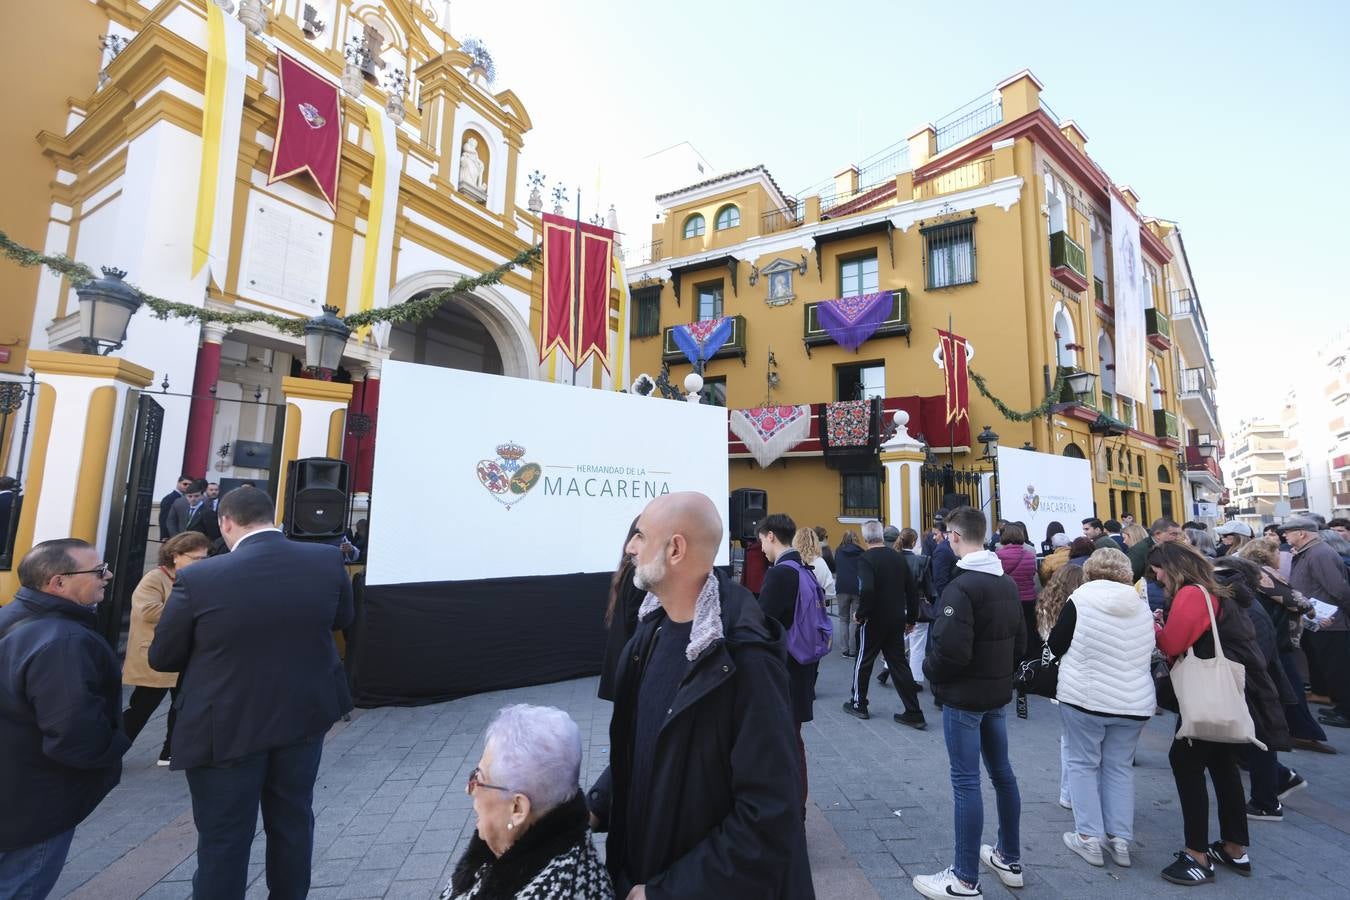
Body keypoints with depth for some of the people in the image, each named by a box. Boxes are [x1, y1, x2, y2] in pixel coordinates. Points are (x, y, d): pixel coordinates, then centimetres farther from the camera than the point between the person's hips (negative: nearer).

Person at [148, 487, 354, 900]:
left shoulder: (199, 578, -20)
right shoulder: (327, 560, -12)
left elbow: (162, 658, -5)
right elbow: (342, 619, 5)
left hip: (226, 728, -3)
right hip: (304, 717, 3)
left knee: (223, 840, 14)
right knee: (293, 822, 22)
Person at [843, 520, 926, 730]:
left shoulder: (866, 560, -15)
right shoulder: (898, 557, 4)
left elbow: (867, 590, -28)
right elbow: (912, 589, 7)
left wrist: (860, 614, -15)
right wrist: (911, 618, 15)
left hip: (873, 621, -5)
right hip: (897, 620, 5)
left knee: (864, 661, 12)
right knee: (899, 663, 11)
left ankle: (858, 704, 26)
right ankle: (914, 713, 11)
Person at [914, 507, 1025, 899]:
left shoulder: (961, 587, -23)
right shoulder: (1007, 583, 5)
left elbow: (950, 651, -27)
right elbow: (1020, 642, 10)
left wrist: (930, 670, -9)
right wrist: (1000, 672, 16)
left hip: (964, 698, -8)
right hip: (998, 694, 9)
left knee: (966, 782, 0)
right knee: (1002, 773, 19)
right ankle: (1010, 859, 35)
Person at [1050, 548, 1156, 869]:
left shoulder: (1080, 600, -12)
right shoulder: (1142, 608, 4)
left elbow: (1055, 647, -5)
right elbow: (1149, 657, 16)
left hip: (1084, 697, -4)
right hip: (1134, 703, 5)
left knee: (1083, 764, 8)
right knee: (1120, 768, 15)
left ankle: (1089, 837, 10)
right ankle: (1120, 839, 19)